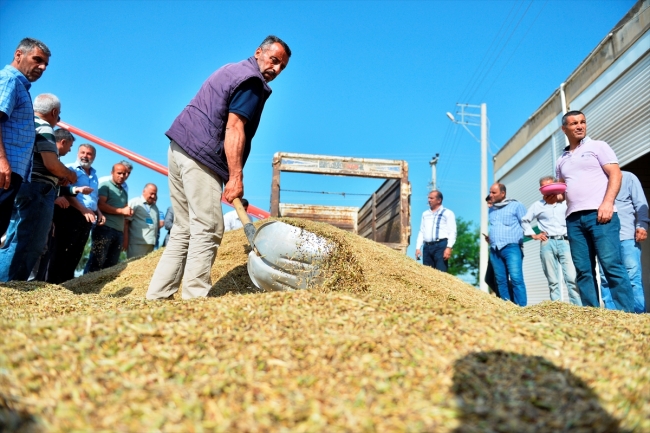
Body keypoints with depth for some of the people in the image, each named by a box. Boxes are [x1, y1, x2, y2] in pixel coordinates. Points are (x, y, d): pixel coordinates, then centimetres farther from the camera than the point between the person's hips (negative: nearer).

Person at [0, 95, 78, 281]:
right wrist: (69, 175, 1)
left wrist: (60, 177, 18)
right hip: (37, 191, -10)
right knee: (24, 245, -10)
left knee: (18, 243, 12)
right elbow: (51, 164, -17)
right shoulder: (44, 128, -6)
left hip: (23, 189, 10)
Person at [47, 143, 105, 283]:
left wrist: (98, 212, 11)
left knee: (76, 254, 7)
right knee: (62, 251, -8)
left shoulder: (94, 176, 23)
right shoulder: (70, 169, 0)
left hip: (87, 218, 7)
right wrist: (84, 210, -21)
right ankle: (54, 284, -5)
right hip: (70, 214, -7)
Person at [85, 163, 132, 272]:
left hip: (119, 232, 7)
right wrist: (121, 211, -7)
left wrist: (125, 236, 14)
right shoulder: (105, 186, 3)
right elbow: (100, 205, -11)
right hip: (104, 228, -6)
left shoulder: (124, 193, 23)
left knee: (111, 265, 4)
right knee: (96, 263, -11)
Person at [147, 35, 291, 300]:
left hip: (179, 148, 10)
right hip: (200, 156, -10)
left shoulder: (232, 70, 25)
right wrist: (236, 177, -22)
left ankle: (157, 296, 11)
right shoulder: (253, 81, -4)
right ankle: (194, 298, -11)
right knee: (207, 230, -10)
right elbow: (233, 128, -17)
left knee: (183, 230, 10)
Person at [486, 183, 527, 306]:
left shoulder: (516, 205, 6)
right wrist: (489, 237, 14)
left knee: (516, 278, -14)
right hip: (494, 250, 5)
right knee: (500, 281, 3)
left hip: (511, 247, -5)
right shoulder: (490, 210, 22)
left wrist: (517, 237, -7)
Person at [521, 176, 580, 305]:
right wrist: (533, 234, 12)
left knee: (572, 278, -11)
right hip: (547, 244, 1)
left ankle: (578, 308, -10)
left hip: (564, 242, -1)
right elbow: (524, 221, 22)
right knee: (553, 281, 2)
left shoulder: (565, 203, 11)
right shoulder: (537, 206, 13)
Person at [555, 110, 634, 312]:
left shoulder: (598, 146, 10)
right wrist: (556, 196, 0)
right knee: (583, 271, -1)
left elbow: (615, 174, -1)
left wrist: (607, 203, -15)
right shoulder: (561, 160, 23)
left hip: (599, 213, -4)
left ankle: (626, 314, -9)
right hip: (573, 218, 5)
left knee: (612, 265, -12)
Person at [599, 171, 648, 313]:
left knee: (633, 276, -7)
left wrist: (642, 225, -7)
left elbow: (640, 204, 6)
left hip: (627, 235, -2)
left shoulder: (628, 177, 13)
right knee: (605, 278, -2)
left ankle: (638, 314, -4)